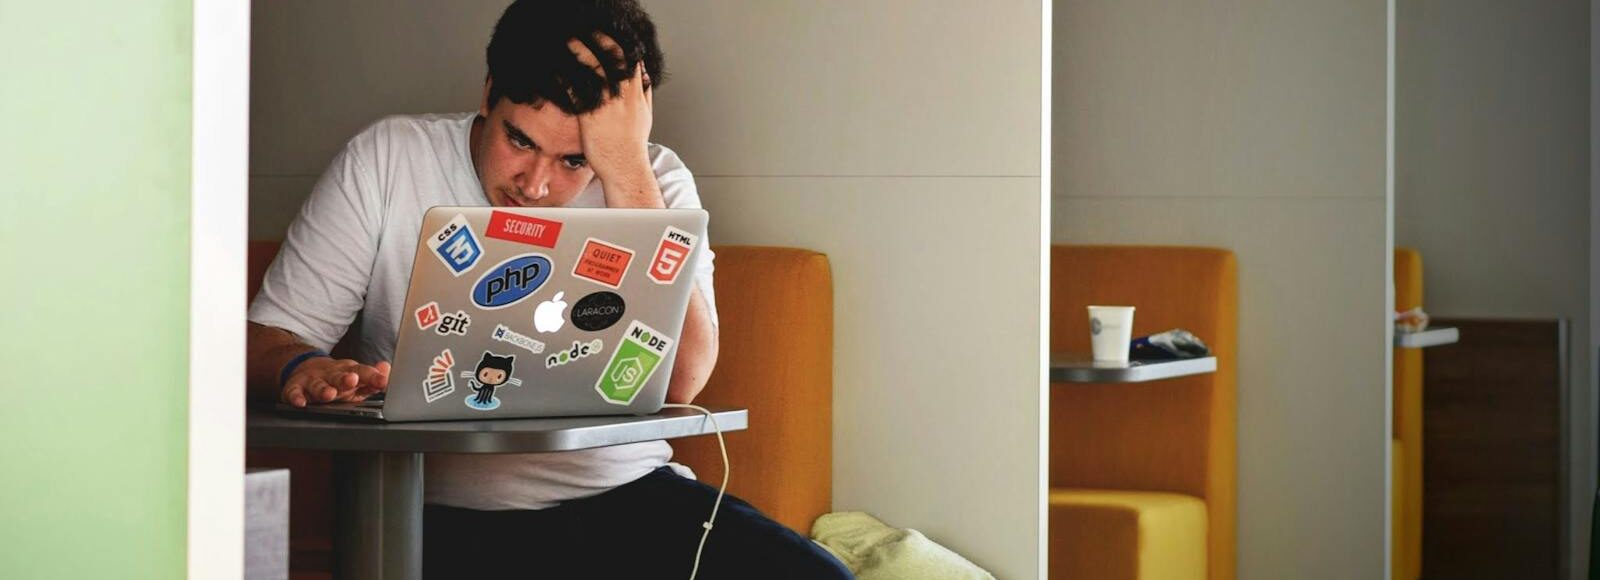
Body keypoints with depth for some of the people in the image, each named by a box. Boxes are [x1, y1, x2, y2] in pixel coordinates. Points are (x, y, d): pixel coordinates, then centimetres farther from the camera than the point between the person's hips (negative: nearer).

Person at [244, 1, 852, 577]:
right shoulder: (386, 161, 3)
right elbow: (265, 337, 3)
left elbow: (678, 382, -11)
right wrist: (302, 368, -22)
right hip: (451, 517, -2)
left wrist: (625, 168, -14)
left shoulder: (654, 183, 6)